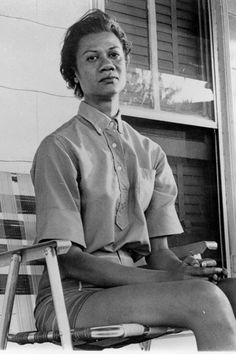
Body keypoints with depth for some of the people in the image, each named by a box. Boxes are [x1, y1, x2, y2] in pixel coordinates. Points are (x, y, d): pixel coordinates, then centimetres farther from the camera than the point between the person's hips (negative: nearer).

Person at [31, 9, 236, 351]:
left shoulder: (151, 153, 14)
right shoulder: (59, 148, -3)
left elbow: (158, 251, 10)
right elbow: (68, 259, -10)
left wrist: (182, 269, -15)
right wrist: (167, 280, -20)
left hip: (133, 287, 5)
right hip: (72, 297, -5)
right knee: (204, 298, -29)